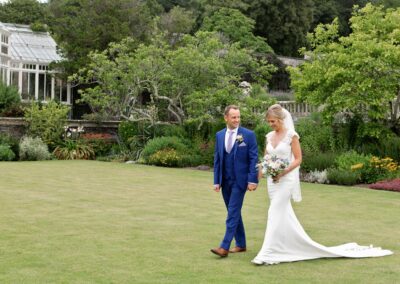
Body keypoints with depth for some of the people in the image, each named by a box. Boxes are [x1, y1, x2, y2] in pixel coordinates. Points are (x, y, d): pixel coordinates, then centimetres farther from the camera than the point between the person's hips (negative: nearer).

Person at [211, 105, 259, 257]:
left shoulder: (248, 135, -5)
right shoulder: (219, 135, 8)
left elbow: (254, 159, -7)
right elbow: (217, 159, 10)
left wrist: (252, 180, -14)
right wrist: (216, 181, 6)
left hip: (240, 180, -5)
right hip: (225, 181, 5)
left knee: (233, 213, -9)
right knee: (234, 213, 12)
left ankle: (224, 247, -10)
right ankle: (241, 244, 22)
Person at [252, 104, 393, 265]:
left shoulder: (291, 135, -9)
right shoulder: (269, 136, 9)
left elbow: (298, 159, -9)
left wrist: (283, 172, -20)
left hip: (286, 179, -7)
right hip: (272, 180, 7)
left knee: (275, 213, -11)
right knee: (284, 214, 11)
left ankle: (268, 253, -10)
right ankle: (293, 247, 24)